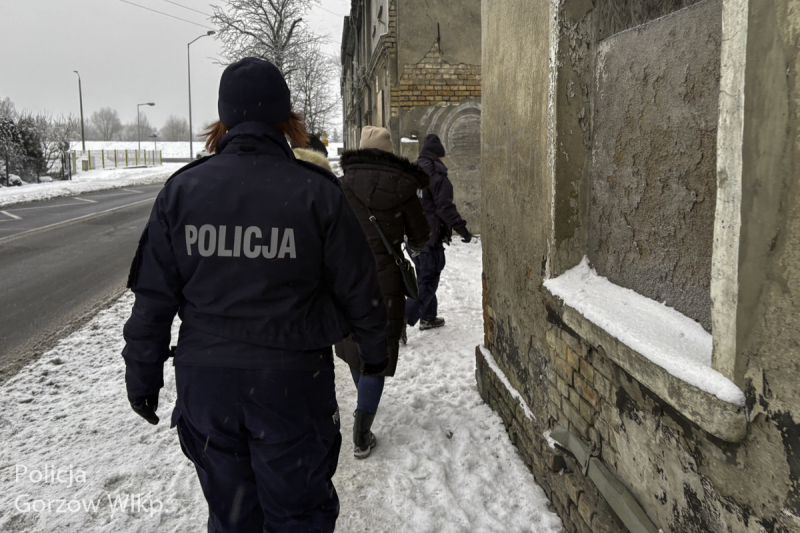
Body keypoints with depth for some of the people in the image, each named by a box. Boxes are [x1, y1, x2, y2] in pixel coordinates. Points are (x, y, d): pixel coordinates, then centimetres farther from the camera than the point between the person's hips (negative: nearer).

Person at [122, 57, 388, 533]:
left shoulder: (182, 190, -3)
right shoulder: (318, 192, -10)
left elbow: (153, 294, 1)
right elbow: (358, 288, -3)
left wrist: (143, 373, 13)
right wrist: (374, 349, 14)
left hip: (204, 377, 3)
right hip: (292, 381, -2)